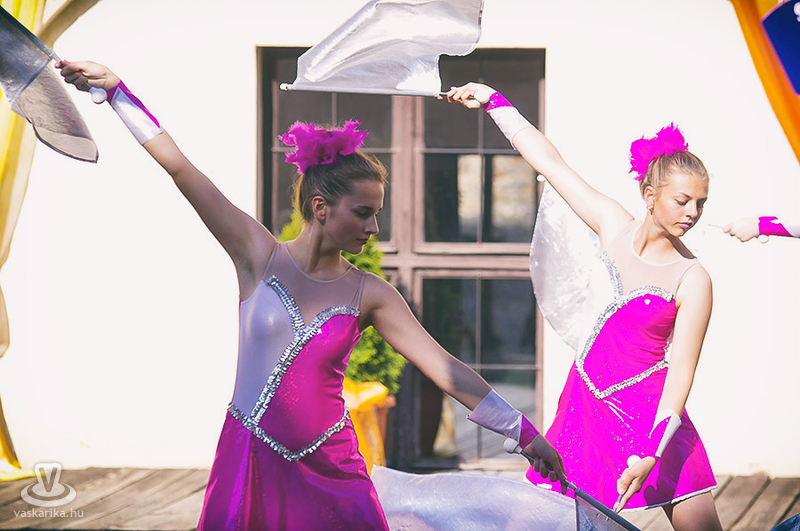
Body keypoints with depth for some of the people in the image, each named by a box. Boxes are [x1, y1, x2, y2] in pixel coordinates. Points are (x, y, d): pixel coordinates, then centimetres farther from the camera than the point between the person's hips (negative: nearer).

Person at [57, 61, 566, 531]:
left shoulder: (370, 294, 0)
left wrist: (525, 432, -5)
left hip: (329, 470, 1)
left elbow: (444, 366, -2)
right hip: (250, 462, -1)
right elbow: (180, 168, -4)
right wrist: (115, 88, -5)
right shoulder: (261, 256, -3)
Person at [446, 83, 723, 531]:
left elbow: (680, 373, -13)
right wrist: (493, 100, 12)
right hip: (585, 400, 4)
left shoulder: (692, 280, -11)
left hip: (648, 410, -4)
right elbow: (550, 162, 7)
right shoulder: (614, 226, 1)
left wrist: (651, 453, -20)